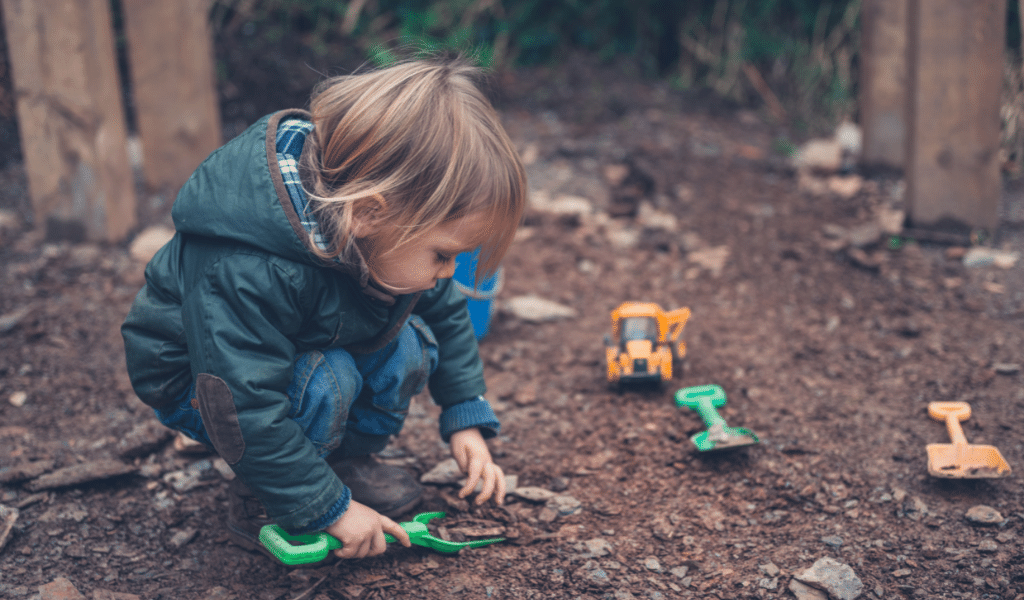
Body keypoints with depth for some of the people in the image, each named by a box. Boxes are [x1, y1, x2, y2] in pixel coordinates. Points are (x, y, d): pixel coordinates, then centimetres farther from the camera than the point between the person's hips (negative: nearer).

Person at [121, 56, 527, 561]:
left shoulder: (385, 227, -19)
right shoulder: (245, 274, -42)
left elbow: (445, 312, -1)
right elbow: (250, 411, -36)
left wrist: (467, 417, -4)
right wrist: (330, 508, -28)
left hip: (307, 351, 7)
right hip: (202, 378, -6)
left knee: (408, 343, -18)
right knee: (325, 381, -34)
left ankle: (346, 459, 5)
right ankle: (257, 500, -9)